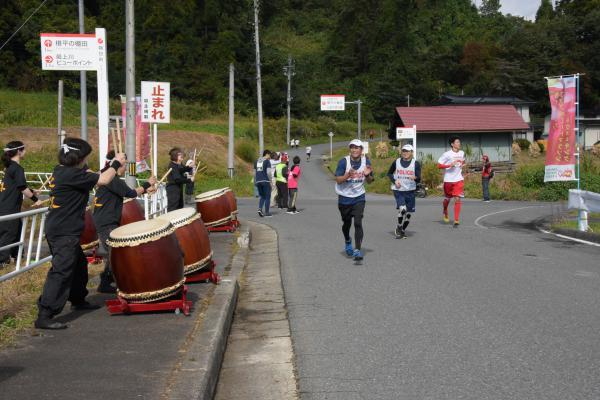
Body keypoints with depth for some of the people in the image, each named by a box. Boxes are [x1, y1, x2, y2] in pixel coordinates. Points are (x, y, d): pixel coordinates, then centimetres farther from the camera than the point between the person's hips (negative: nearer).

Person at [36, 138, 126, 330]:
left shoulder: (60, 171, 9)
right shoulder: (71, 174, -20)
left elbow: (91, 177, 20)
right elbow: (103, 180, -19)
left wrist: (110, 167, 13)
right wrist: (116, 164, -4)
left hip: (57, 229, 11)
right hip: (64, 233, -11)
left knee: (79, 264, 25)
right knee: (61, 272, -11)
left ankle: (78, 300, 42)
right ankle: (44, 316, -13)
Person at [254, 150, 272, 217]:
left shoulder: (257, 161, 15)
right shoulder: (267, 161, -5)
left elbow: (255, 173, 16)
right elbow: (268, 172, -14)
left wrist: (255, 182, 21)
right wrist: (270, 181, -8)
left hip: (258, 181, 6)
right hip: (265, 181, -6)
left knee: (261, 196, 15)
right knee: (267, 197, 3)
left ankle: (260, 209, -7)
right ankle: (267, 212, 3)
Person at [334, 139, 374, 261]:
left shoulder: (366, 161, -3)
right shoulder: (343, 162, -13)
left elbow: (369, 181, 6)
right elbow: (338, 180, -14)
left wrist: (367, 175, -16)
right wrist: (348, 175, -32)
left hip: (359, 197, 0)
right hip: (344, 198, 0)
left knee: (358, 223, -14)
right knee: (346, 223, 16)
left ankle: (357, 250, -15)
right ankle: (347, 242, 46)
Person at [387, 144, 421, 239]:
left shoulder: (415, 163, -3)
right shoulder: (397, 162, 0)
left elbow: (419, 179, -8)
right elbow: (389, 173, 14)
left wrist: (415, 178, -31)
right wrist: (394, 181, -4)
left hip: (410, 191, 1)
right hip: (398, 190, -1)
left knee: (408, 213, 7)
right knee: (402, 209, -20)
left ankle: (403, 230, 29)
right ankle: (398, 228, 1)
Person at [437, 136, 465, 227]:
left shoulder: (462, 153, 6)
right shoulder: (447, 154, -11)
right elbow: (439, 165, -11)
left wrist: (462, 165, 8)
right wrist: (450, 165, -21)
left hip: (459, 179, 3)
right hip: (448, 180, -2)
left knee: (458, 199, -10)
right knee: (447, 199, 14)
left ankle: (456, 221, -8)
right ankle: (445, 212, 47)